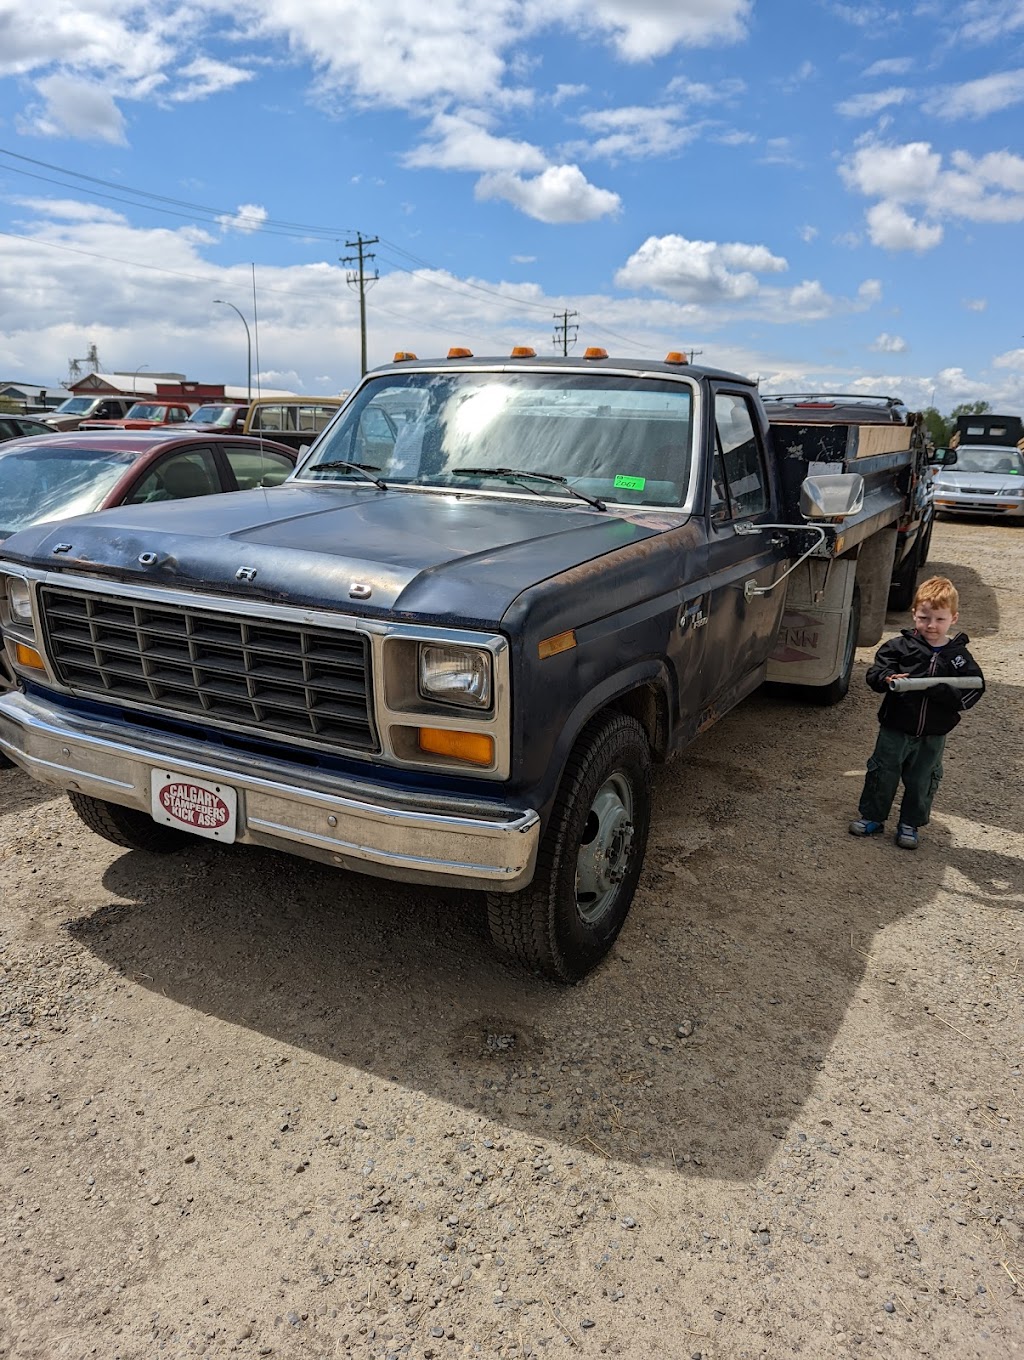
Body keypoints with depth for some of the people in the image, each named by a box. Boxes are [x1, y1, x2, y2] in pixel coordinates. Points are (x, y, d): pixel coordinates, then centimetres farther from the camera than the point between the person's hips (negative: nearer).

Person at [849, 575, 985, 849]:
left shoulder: (960, 656, -3)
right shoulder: (900, 646, -7)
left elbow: (973, 691, -10)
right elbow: (874, 673, -8)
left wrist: (937, 689, -26)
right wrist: (888, 679, -31)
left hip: (932, 736, 1)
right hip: (895, 729, -1)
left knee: (922, 782, 13)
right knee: (882, 774, 10)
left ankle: (909, 824, 31)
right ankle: (872, 817, 28)